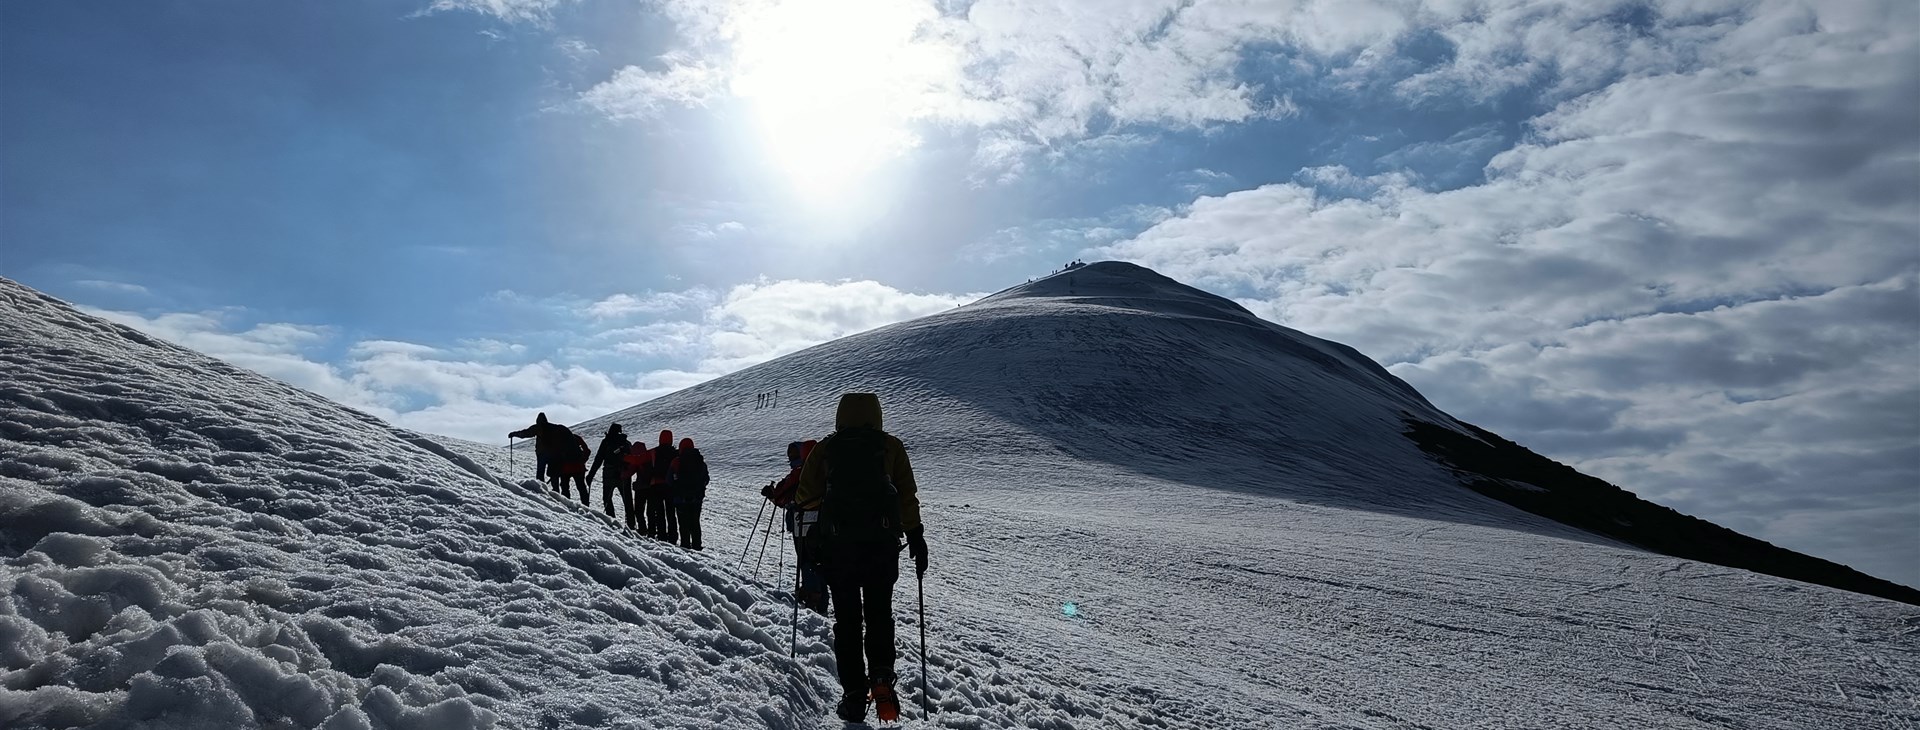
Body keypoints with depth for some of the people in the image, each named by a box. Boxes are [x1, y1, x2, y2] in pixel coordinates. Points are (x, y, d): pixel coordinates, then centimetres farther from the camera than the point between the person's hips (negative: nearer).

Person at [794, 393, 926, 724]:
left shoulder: (825, 448, 4)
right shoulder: (891, 446, 3)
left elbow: (805, 497, 4)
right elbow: (907, 495, -4)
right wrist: (916, 536, 0)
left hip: (838, 544, 0)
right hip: (882, 544, 0)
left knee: (847, 619, 10)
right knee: (879, 614, 14)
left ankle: (854, 694, 7)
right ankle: (881, 678, -7)